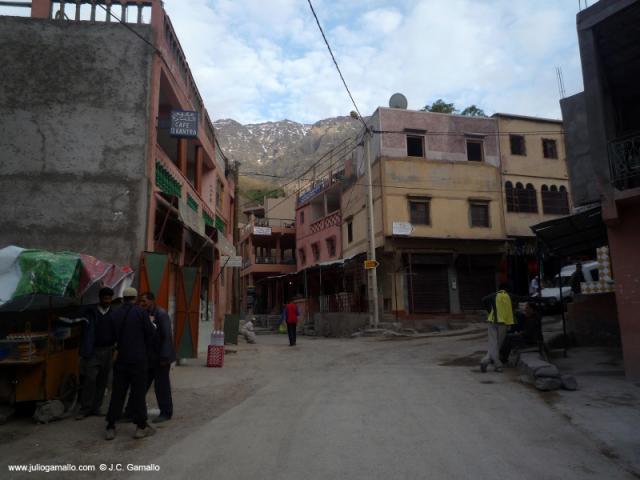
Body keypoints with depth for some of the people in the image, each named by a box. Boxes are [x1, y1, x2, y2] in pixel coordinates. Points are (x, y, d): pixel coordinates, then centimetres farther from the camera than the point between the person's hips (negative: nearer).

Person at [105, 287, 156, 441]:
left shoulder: (115, 314, 4)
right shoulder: (141, 312, -11)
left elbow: (114, 336, 12)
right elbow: (150, 333, -7)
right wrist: (151, 323, 12)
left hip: (121, 359, 4)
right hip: (138, 359, -4)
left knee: (117, 393, 10)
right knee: (138, 392, 3)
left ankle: (110, 428, 14)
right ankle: (141, 427, 10)